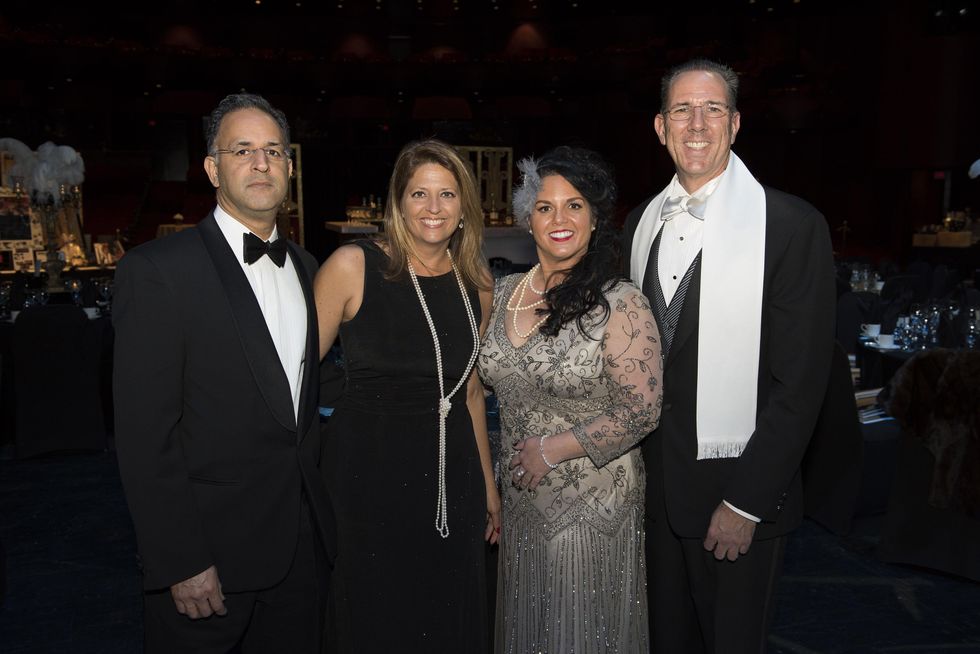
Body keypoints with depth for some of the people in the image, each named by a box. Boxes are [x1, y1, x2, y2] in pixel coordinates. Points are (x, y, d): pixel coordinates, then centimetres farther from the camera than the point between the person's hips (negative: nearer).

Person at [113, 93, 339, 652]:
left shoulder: (305, 267, 9)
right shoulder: (159, 270, -12)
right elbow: (145, 433, -15)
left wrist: (317, 507, 11)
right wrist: (181, 563, -16)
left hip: (302, 544, 6)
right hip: (210, 552, -5)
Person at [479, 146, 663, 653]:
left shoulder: (620, 304, -15)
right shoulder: (503, 293, 3)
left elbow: (640, 412, -17)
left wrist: (551, 449, -15)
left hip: (593, 506, -5)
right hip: (521, 500, 6)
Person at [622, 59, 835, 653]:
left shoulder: (793, 225, -12)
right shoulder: (641, 224, 5)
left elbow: (799, 382, -14)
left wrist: (746, 502, -15)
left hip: (740, 496, -5)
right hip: (655, 485, 5)